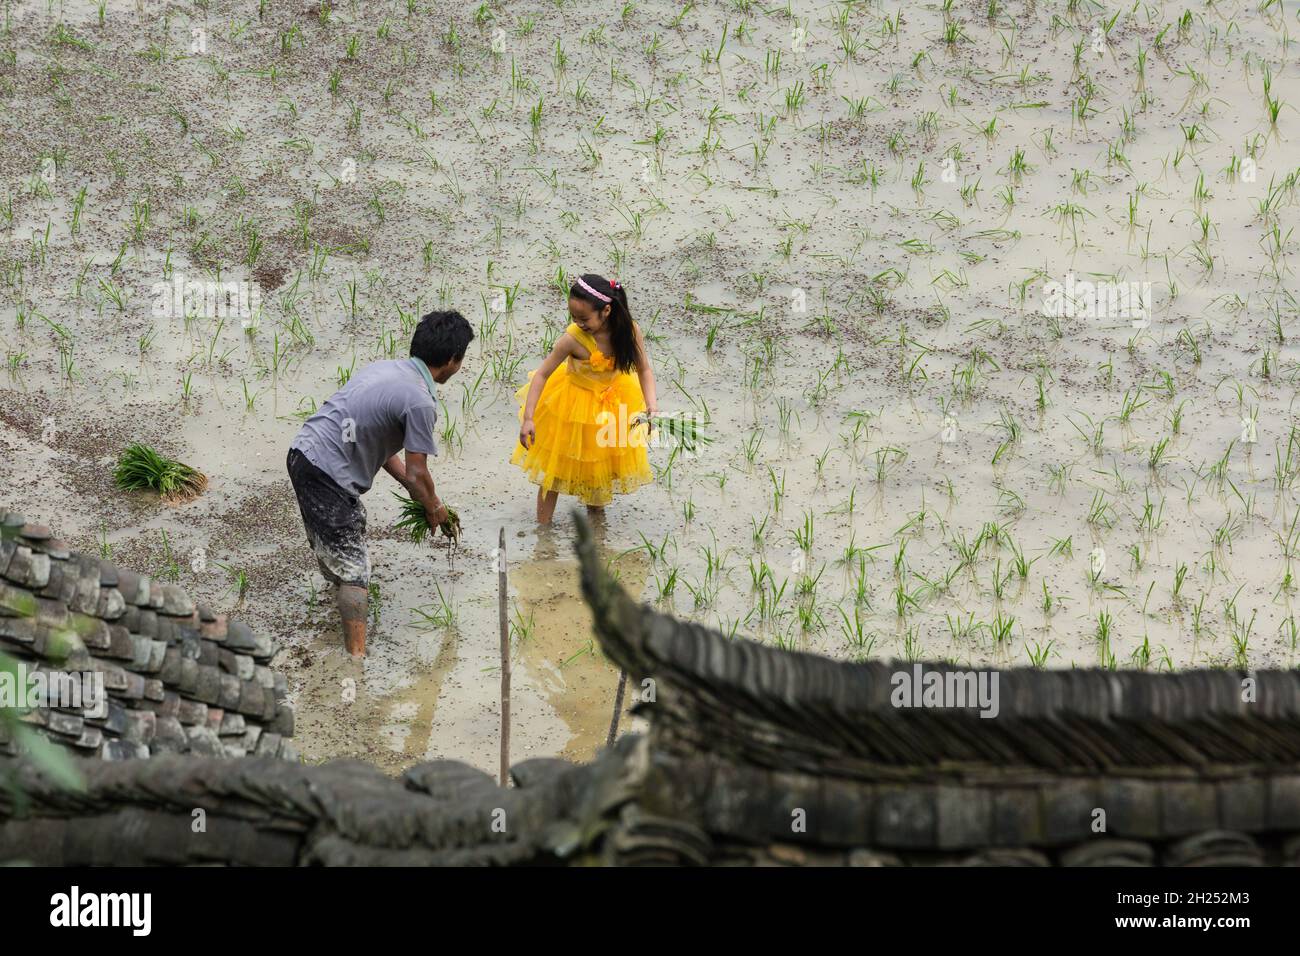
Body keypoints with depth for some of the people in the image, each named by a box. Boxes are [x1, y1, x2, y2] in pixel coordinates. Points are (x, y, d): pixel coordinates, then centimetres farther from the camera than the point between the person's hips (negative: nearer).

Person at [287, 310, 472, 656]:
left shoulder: (385, 368, 12)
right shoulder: (419, 401, -15)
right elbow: (417, 474, -9)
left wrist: (412, 487, 21)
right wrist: (434, 507, 11)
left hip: (302, 452, 9)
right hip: (328, 475, -9)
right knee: (354, 567, -4)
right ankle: (356, 656, -6)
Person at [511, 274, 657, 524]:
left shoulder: (629, 331, -23)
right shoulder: (573, 339, -30)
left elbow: (644, 370, -10)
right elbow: (542, 374, -22)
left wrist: (651, 404, -27)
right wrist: (528, 418, -27)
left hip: (613, 404, 3)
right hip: (573, 405, -3)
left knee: (601, 468, 18)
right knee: (556, 467, 7)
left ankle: (595, 513, 39)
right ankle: (543, 527, 20)